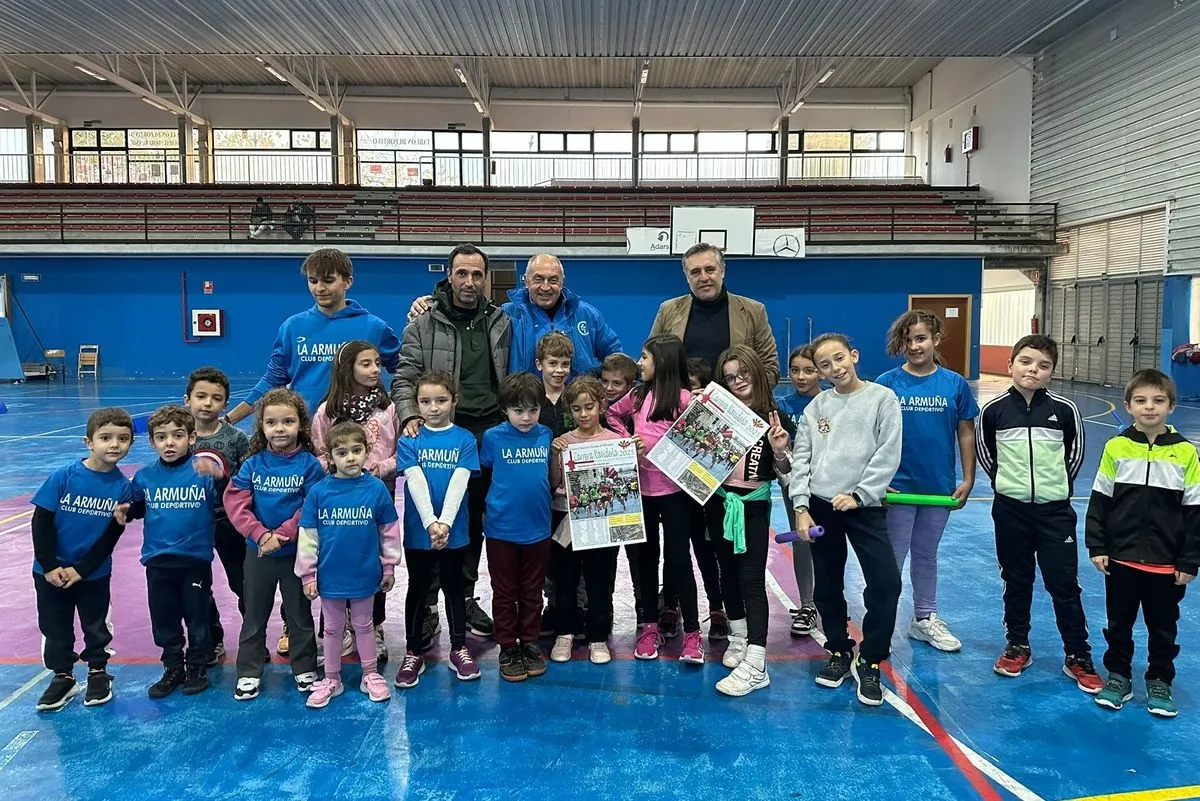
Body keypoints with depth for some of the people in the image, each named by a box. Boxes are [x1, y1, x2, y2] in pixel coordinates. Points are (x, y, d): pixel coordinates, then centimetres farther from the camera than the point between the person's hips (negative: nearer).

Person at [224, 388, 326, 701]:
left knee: (299, 614, 12)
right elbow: (235, 503, -10)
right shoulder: (252, 464, -3)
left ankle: (305, 669, 27)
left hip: (296, 553, -2)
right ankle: (249, 672, 28)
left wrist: (282, 535, -20)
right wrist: (261, 534, -21)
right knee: (254, 615, 14)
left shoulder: (309, 464, -10)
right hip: (257, 552, 2)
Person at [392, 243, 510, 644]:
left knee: (475, 521, 13)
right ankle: (427, 606, 14)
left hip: (488, 435, 3)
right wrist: (409, 416, -21)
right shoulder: (424, 325, 0)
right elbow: (405, 379, -4)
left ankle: (466, 599, 28)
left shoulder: (501, 323, 9)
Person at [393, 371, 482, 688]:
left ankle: (458, 649, 26)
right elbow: (416, 483, -12)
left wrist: (444, 523, -22)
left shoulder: (465, 439, -2)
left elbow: (458, 483, -11)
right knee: (418, 589, 11)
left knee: (453, 588, 12)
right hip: (418, 530, 0)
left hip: (454, 530, 0)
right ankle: (413, 654, 22)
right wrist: (430, 523, -23)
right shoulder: (410, 440, -2)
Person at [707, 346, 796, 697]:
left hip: (753, 506, -3)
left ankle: (756, 664, -7)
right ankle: (738, 638, 34)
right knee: (728, 572, 15)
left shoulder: (774, 418, -4)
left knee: (751, 579, -7)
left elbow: (783, 472, -2)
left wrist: (780, 451, -21)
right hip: (718, 502, 3)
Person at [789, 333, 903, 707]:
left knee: (886, 584, -10)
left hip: (865, 506, -3)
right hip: (820, 507, 3)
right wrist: (801, 507, -4)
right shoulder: (816, 406, 6)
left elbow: (888, 456, -7)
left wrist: (858, 496, -12)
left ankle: (868, 661, 8)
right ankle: (840, 652, 30)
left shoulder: (882, 398, -2)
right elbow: (801, 459, 4)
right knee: (827, 588, 11)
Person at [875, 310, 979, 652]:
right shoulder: (887, 383, -8)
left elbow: (966, 433, 3)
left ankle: (925, 619, 33)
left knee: (926, 556, 18)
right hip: (897, 487, -2)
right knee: (891, 559, 8)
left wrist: (967, 480, 1)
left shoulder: (955, 384, -2)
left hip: (940, 488, 2)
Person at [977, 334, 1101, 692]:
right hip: (1010, 509, 1)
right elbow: (984, 450, 9)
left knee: (1064, 584, 3)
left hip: (1055, 510, -1)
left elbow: (1076, 452, 8)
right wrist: (1004, 481, 8)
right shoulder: (993, 409, -6)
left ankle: (1078, 657, 17)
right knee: (1016, 581, 13)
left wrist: (1059, 484, 7)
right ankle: (1017, 646, 28)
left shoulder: (1064, 409, -6)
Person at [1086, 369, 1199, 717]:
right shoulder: (1116, 447, -6)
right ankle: (1118, 675, 30)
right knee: (1118, 624, 14)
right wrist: (1097, 548, -3)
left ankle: (1160, 681, 33)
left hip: (1167, 564, 0)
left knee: (1163, 628, 15)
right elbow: (1099, 502, 0)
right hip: (1121, 559, 0)